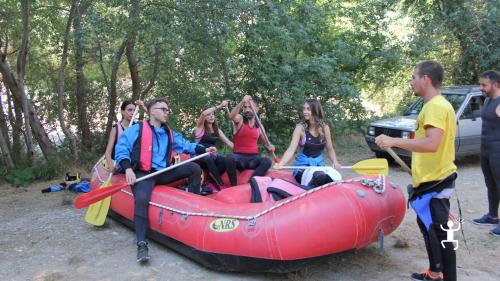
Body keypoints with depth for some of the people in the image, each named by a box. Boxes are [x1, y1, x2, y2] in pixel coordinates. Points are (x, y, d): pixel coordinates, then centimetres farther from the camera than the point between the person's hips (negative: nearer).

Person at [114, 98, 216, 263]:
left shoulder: (169, 133, 20)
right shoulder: (137, 129, 1)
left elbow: (184, 145, 16)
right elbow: (121, 148, -5)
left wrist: (204, 149, 1)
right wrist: (128, 169, -20)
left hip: (163, 173, 6)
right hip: (143, 173, -6)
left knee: (194, 168, -7)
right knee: (142, 199, -34)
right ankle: (142, 244, -32)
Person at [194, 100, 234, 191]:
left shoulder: (217, 130, 15)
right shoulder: (200, 127, 1)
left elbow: (228, 142, 7)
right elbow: (203, 113, -19)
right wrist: (219, 106, -19)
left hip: (211, 157, 4)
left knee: (223, 160, -29)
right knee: (209, 159, -39)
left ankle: (210, 183, -17)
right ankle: (221, 185, -36)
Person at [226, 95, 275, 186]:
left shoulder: (259, 126, 12)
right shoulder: (240, 120, 2)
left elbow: (264, 142, 23)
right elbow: (231, 116, -23)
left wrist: (269, 146, -1)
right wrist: (242, 102, -37)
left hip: (253, 158, 3)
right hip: (239, 157, -3)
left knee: (267, 161, -27)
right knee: (230, 158, -36)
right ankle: (234, 186, -23)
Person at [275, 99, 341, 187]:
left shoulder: (325, 128, 1)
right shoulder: (300, 128, -9)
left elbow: (330, 149, 11)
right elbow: (291, 149, -19)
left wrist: (335, 162, -9)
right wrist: (280, 164, -36)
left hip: (319, 164, 5)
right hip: (302, 165, -5)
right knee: (320, 177, -35)